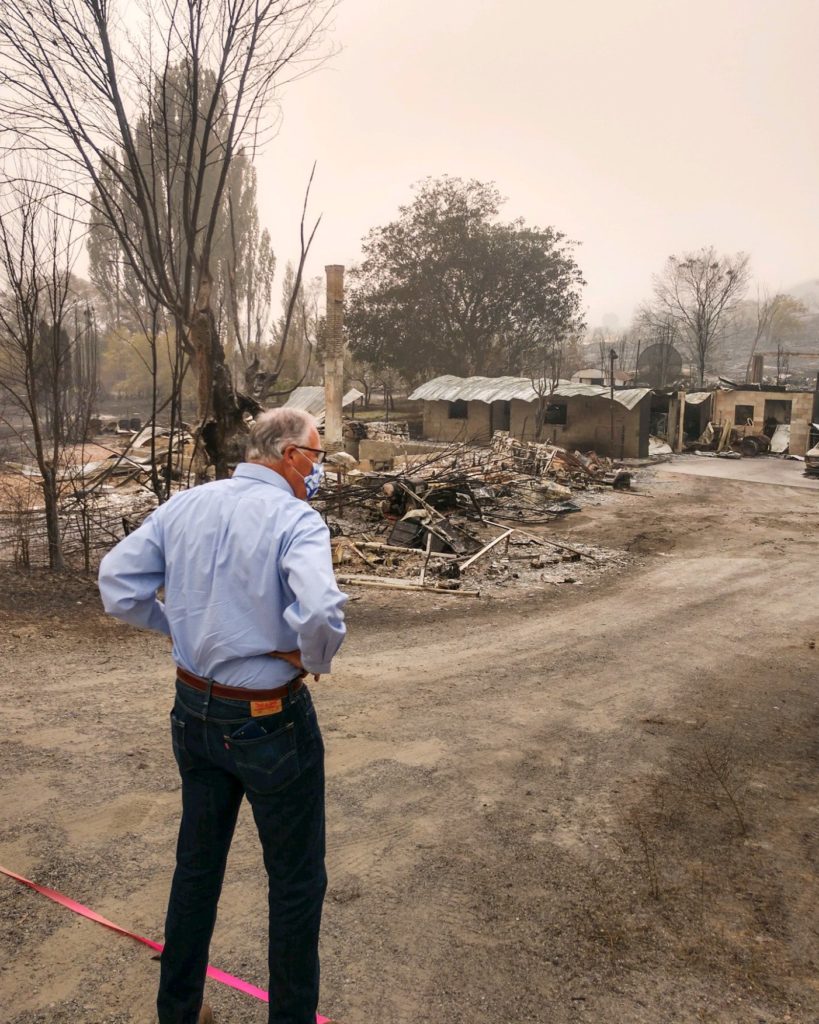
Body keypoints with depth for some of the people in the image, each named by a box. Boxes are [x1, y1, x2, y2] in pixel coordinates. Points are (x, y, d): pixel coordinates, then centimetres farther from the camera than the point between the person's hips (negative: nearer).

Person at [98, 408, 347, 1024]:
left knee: (197, 864, 24)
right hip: (270, 722, -6)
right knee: (296, 880, 14)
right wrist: (317, 660, -15)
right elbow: (321, 611, -35)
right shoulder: (295, 520, -19)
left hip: (194, 713, 7)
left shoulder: (184, 506, 0)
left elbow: (118, 583, 1)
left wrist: (180, 628, 8)